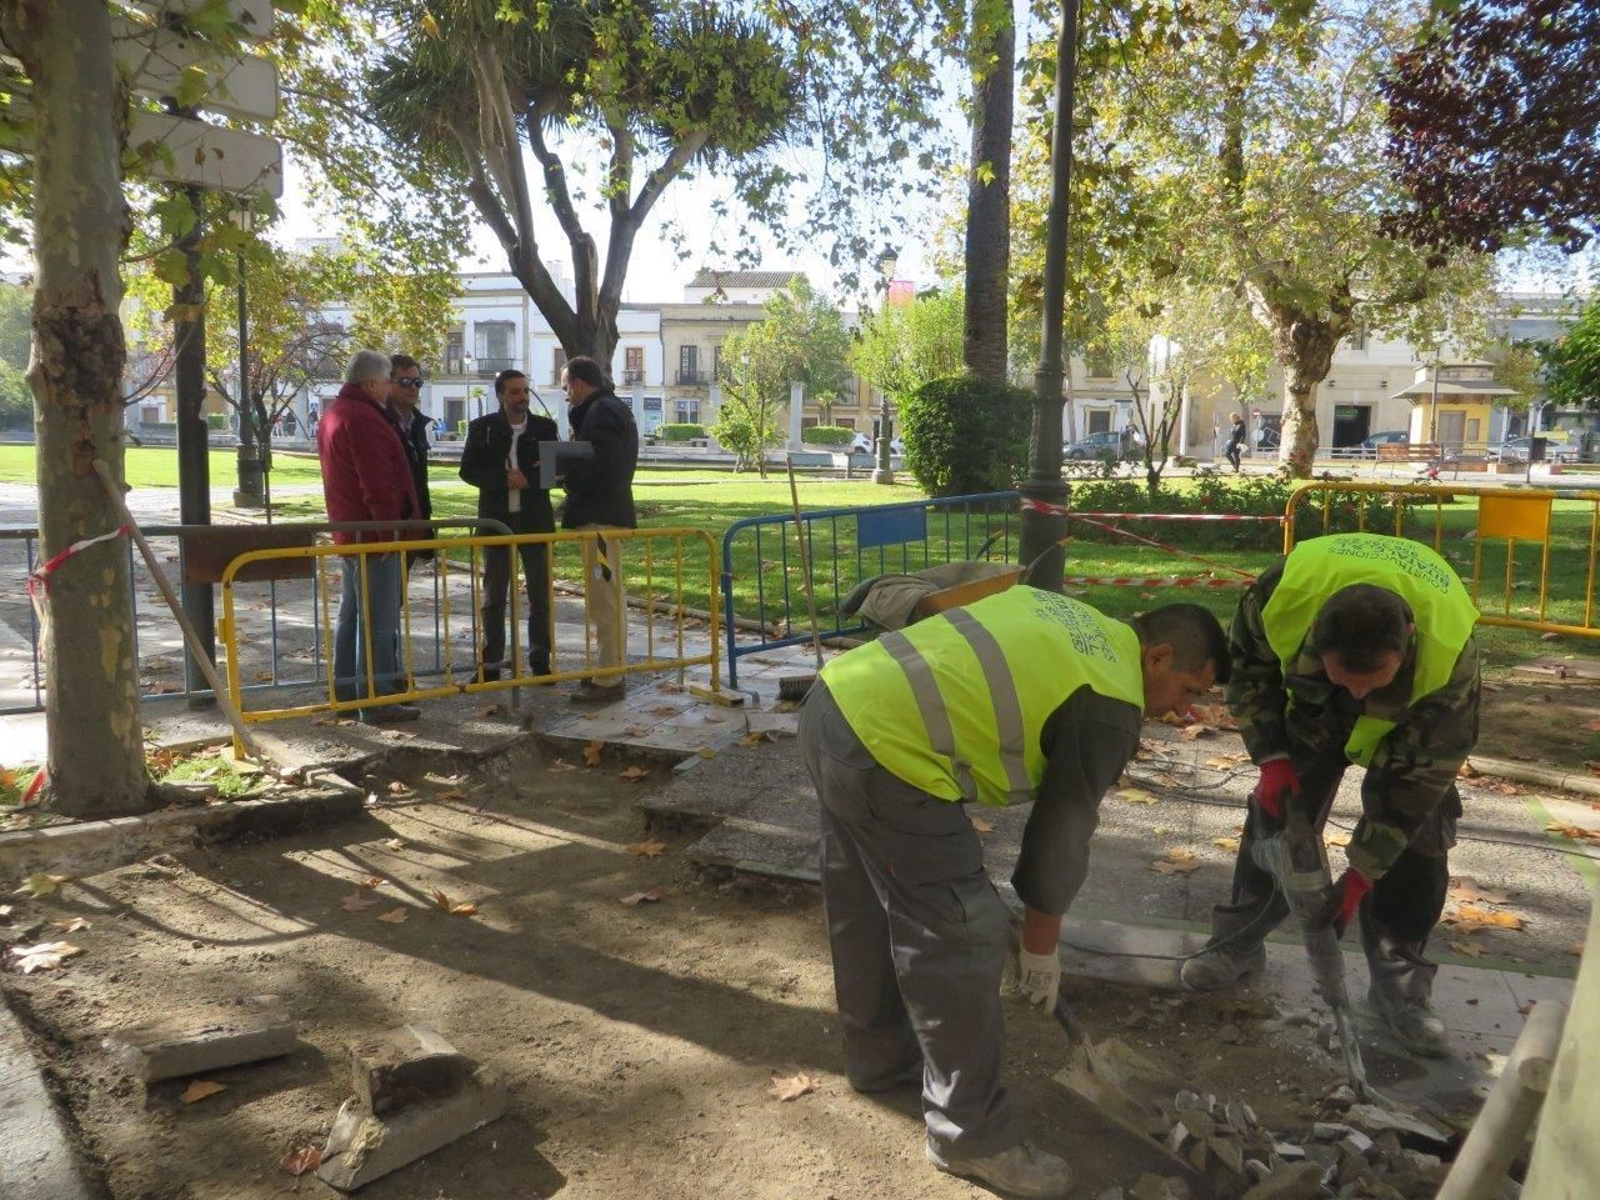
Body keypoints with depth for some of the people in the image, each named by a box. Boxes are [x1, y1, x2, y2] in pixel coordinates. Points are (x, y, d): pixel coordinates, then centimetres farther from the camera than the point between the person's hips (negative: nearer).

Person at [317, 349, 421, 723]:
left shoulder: (332, 414, 16)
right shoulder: (364, 418, -17)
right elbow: (377, 482, -22)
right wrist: (390, 530, -19)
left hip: (349, 533, 11)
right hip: (374, 535, -11)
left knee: (351, 614, 16)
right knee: (378, 619, -7)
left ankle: (346, 690, 24)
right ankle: (377, 699, -4)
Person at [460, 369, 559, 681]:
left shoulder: (545, 427, 4)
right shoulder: (482, 428, 2)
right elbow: (468, 470, -2)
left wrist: (527, 478, -17)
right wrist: (505, 479, -15)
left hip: (535, 520, 0)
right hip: (496, 520, 0)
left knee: (540, 594, 4)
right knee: (494, 595, 5)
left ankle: (540, 659, 14)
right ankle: (491, 663, 12)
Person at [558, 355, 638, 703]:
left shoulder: (600, 410, -13)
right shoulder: (613, 408, 19)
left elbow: (603, 465, -23)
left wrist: (563, 466, -10)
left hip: (600, 517, -11)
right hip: (606, 512, 11)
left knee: (604, 600, -7)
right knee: (607, 598, 16)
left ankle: (609, 679, -3)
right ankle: (611, 670, 25)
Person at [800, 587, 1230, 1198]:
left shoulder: (1066, 614, 20)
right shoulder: (1110, 704, -4)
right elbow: (1063, 830, 3)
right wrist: (1042, 945, 18)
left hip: (833, 700, 10)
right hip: (887, 749, -10)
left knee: (868, 911, 25)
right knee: (960, 940, 2)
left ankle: (880, 1056, 45)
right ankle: (973, 1134, 16)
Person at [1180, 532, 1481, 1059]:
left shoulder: (1449, 656, -42)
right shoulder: (1284, 593, -41)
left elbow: (1420, 774, -28)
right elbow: (1248, 666, -16)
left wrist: (1362, 871, -24)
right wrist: (1271, 757, -21)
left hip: (1415, 716, -1)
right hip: (1312, 706, 1)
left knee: (1417, 828, -11)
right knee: (1280, 807, -3)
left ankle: (1399, 981, 4)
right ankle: (1239, 939, 12)